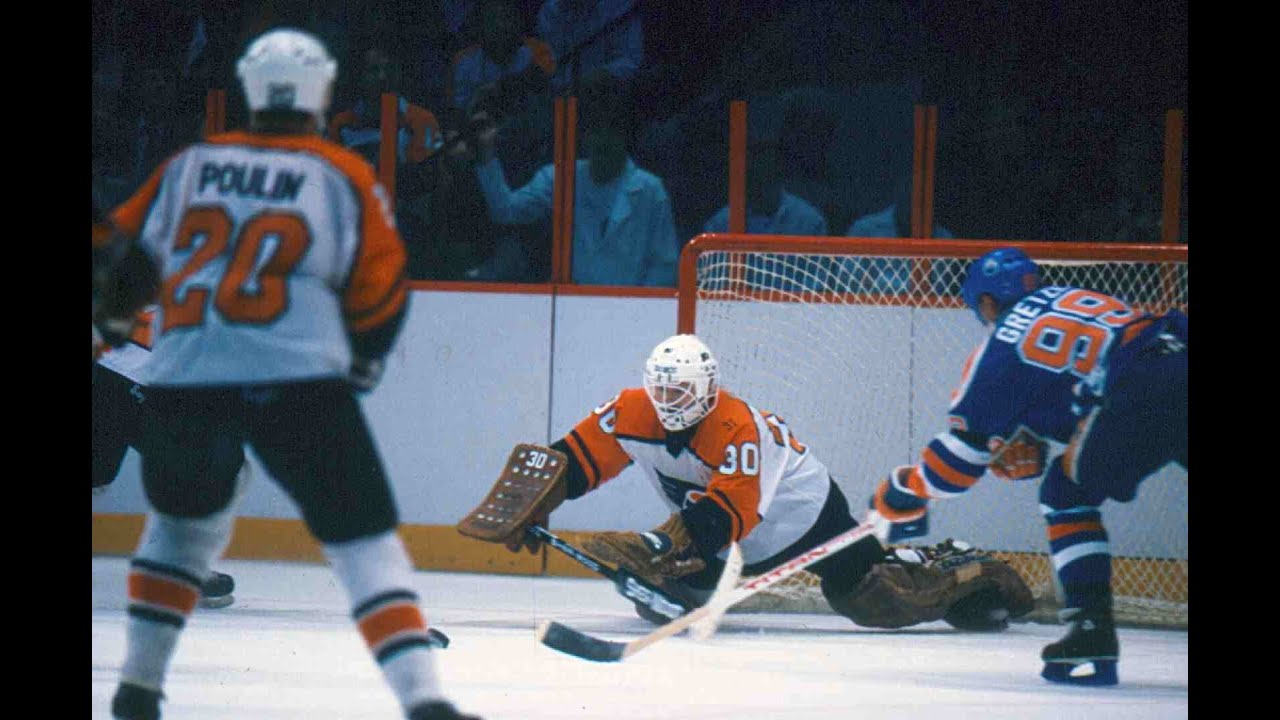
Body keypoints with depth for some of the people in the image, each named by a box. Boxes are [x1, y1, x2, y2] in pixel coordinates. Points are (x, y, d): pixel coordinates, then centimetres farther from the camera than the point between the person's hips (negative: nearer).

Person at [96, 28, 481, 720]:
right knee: (364, 536, 0)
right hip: (299, 379, -3)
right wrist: (361, 365, 25)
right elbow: (381, 290, 8)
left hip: (184, 378, 3)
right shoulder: (344, 178, 5)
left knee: (183, 519, 28)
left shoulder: (189, 166, 13)